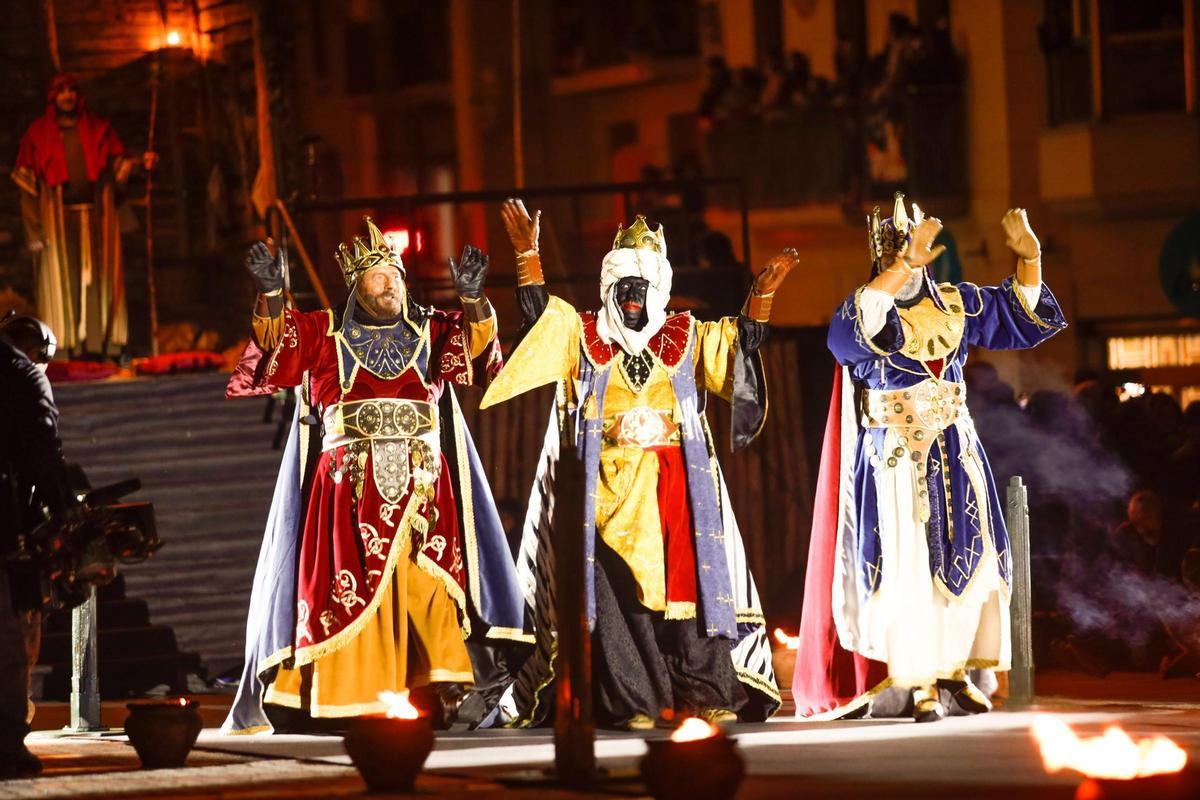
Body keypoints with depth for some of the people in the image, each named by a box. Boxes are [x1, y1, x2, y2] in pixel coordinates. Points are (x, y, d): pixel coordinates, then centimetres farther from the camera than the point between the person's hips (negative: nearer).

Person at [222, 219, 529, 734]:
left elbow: (478, 343, -1)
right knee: (349, 590, -7)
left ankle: (447, 692, -13)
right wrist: (270, 292, -20)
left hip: (421, 485, 1)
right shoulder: (325, 334, 12)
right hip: (350, 488, -1)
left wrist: (471, 296, -19)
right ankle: (350, 699, -6)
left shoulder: (430, 332, 14)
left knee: (430, 588, -11)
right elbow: (275, 340, -1)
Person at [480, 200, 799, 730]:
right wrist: (527, 254, -7)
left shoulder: (686, 339, 14)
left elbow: (742, 342, 8)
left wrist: (763, 292, -5)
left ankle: (708, 695, -3)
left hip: (677, 485, 1)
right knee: (618, 592, -7)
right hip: (611, 490, -1)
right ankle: (631, 702, -7)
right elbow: (537, 312, 2)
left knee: (689, 582, -5)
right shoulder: (583, 338, 12)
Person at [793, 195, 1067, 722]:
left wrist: (1028, 257, 1)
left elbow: (1022, 314, 17)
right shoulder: (869, 309, -6)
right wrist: (904, 267, -39)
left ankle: (955, 670, 13)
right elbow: (856, 326, -31)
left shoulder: (955, 304, 9)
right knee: (908, 564, -8)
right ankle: (920, 684, -7)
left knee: (964, 557, 4)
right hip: (896, 457, -5)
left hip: (955, 454, 5)